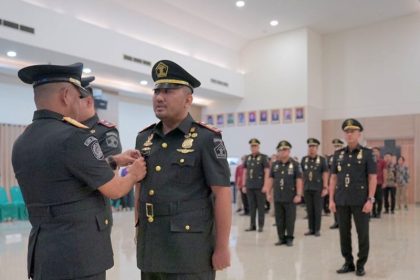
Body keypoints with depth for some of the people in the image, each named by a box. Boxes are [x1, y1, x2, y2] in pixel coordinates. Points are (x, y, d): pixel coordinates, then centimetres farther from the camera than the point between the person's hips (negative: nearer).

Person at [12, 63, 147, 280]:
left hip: (42, 252, 8)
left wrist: (113, 160, 21)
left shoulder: (21, 144, 6)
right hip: (79, 254, -8)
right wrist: (134, 174, 9)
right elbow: (114, 190, -11)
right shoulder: (74, 136, -19)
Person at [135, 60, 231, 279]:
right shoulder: (143, 138, 7)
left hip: (190, 253, -5)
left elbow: (222, 194, -11)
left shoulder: (206, 138, -10)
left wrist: (221, 248, -11)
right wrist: (138, 230, 16)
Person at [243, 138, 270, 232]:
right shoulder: (247, 158, 10)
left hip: (260, 186, -4)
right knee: (251, 206, 9)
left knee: (261, 206, 3)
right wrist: (244, 185, 8)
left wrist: (265, 185, -14)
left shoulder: (264, 157, -4)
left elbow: (267, 172, -8)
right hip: (250, 186, 4)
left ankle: (261, 225, 10)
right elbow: (245, 172, 13)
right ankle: (252, 225, 16)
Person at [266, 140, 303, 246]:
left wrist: (299, 195, -10)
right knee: (279, 219, 9)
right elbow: (271, 179, 11)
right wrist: (268, 192, 7)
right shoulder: (275, 165, 8)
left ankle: (290, 238, 16)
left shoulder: (295, 164, -4)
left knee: (290, 219, 4)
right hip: (278, 197, 4)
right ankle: (281, 238, 21)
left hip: (290, 198, -3)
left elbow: (299, 180, -6)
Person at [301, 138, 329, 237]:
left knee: (317, 210, 3)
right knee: (309, 210, 9)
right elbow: (301, 174, 10)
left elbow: (325, 174, -4)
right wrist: (301, 187, 8)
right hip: (307, 188, 3)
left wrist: (325, 188, -9)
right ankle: (311, 229, 18)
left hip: (318, 189, -3)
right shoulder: (304, 159, 6)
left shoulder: (322, 160, -3)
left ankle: (317, 229, 12)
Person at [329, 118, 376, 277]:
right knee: (344, 233, 9)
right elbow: (333, 178, 8)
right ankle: (348, 263, 22)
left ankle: (361, 265, 18)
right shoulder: (338, 154, 8)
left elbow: (372, 178, -5)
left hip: (361, 200, -3)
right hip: (341, 201, 3)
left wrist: (370, 200, -12)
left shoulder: (367, 153, -2)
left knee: (362, 233, 4)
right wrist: (331, 199, 2)